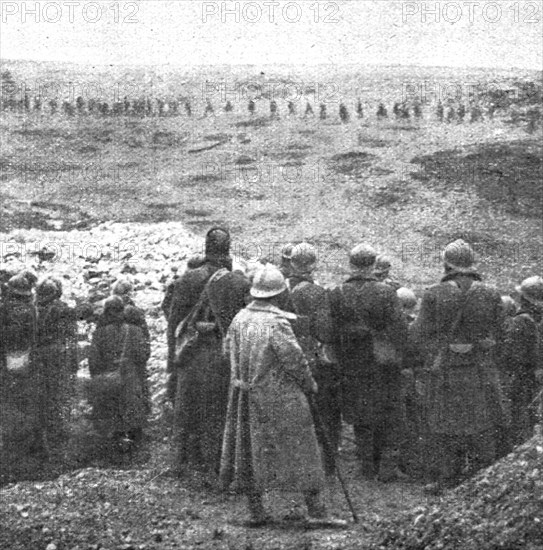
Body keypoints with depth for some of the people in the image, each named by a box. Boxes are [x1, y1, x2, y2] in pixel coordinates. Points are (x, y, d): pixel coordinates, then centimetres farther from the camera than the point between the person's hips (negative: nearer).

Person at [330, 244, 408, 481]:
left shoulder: (337, 295, -6)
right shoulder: (386, 293, -13)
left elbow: (331, 332, -3)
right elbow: (399, 329, -12)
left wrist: (341, 360, 6)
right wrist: (395, 354, 3)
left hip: (352, 364, 2)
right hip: (383, 364, -2)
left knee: (361, 417, 15)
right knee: (389, 415, 11)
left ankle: (367, 466, 20)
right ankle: (388, 467, 11)